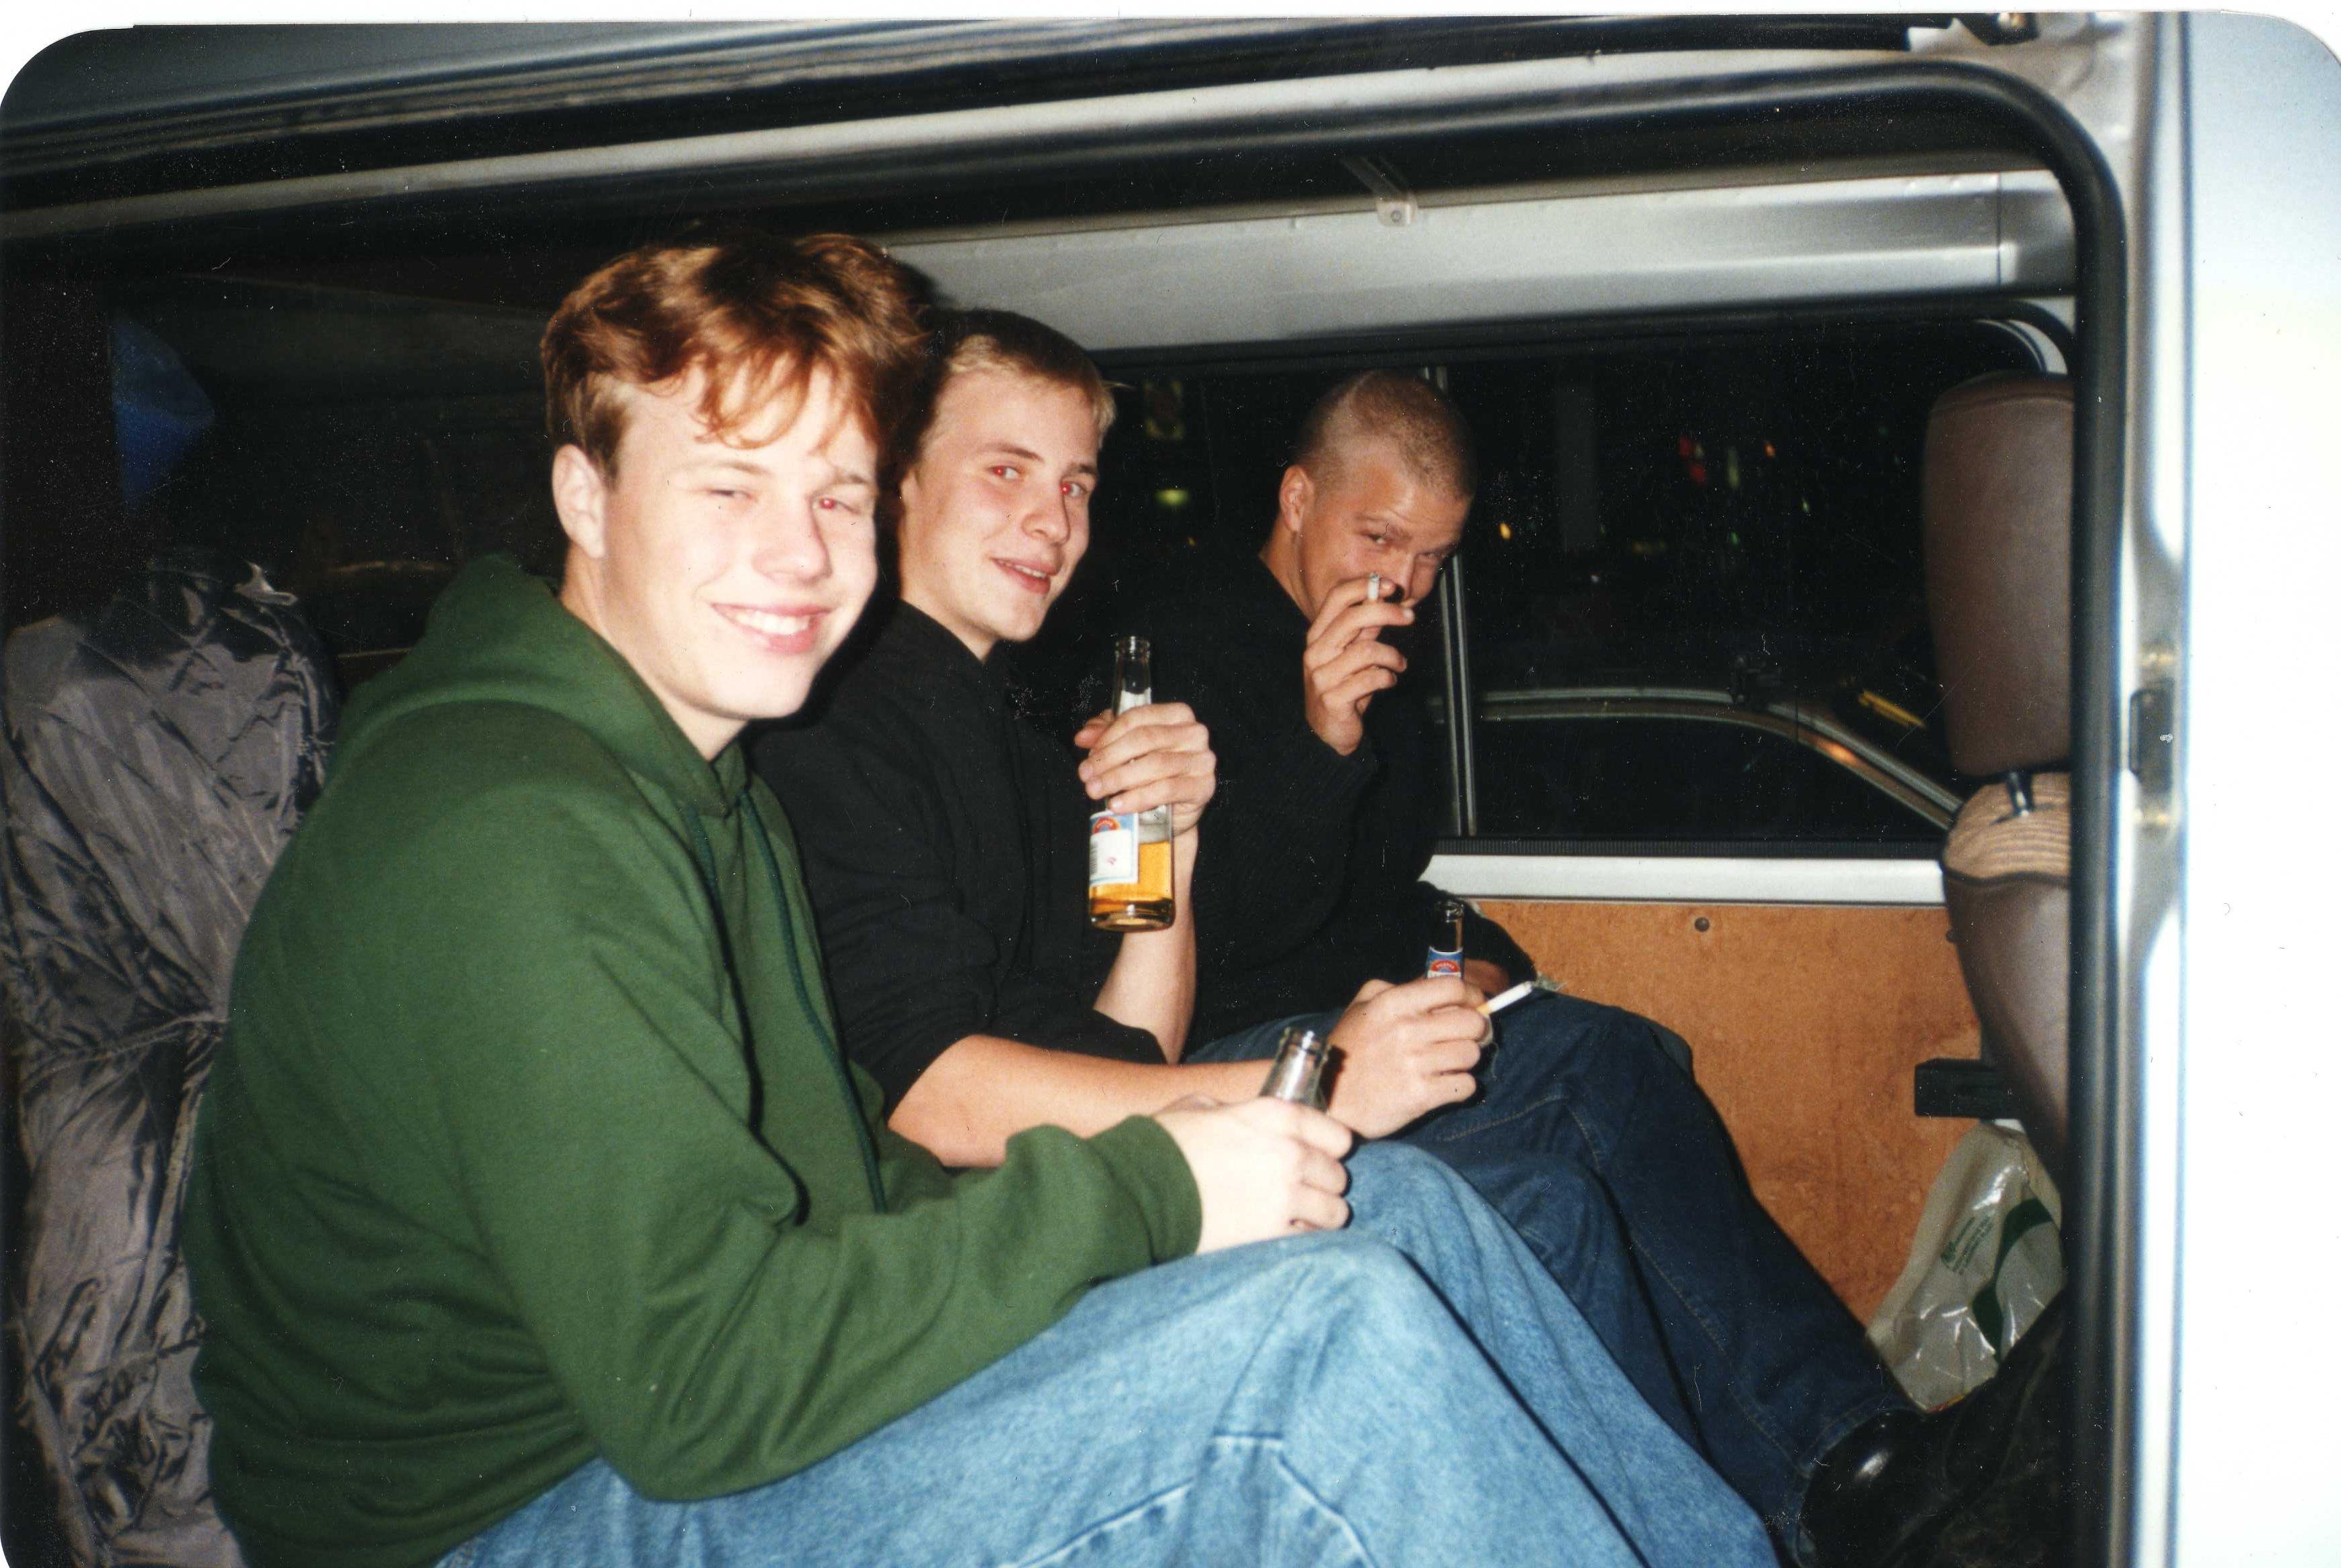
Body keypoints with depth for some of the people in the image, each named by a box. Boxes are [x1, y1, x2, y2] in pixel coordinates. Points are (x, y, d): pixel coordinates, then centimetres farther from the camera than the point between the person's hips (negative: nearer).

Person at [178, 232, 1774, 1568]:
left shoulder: (704, 783, 12)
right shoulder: (505, 838, -22)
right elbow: (696, 1384, -27)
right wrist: (1137, 1191, -21)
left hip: (718, 1415, 9)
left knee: (1395, 1207, 0)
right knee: (1327, 1345, -25)